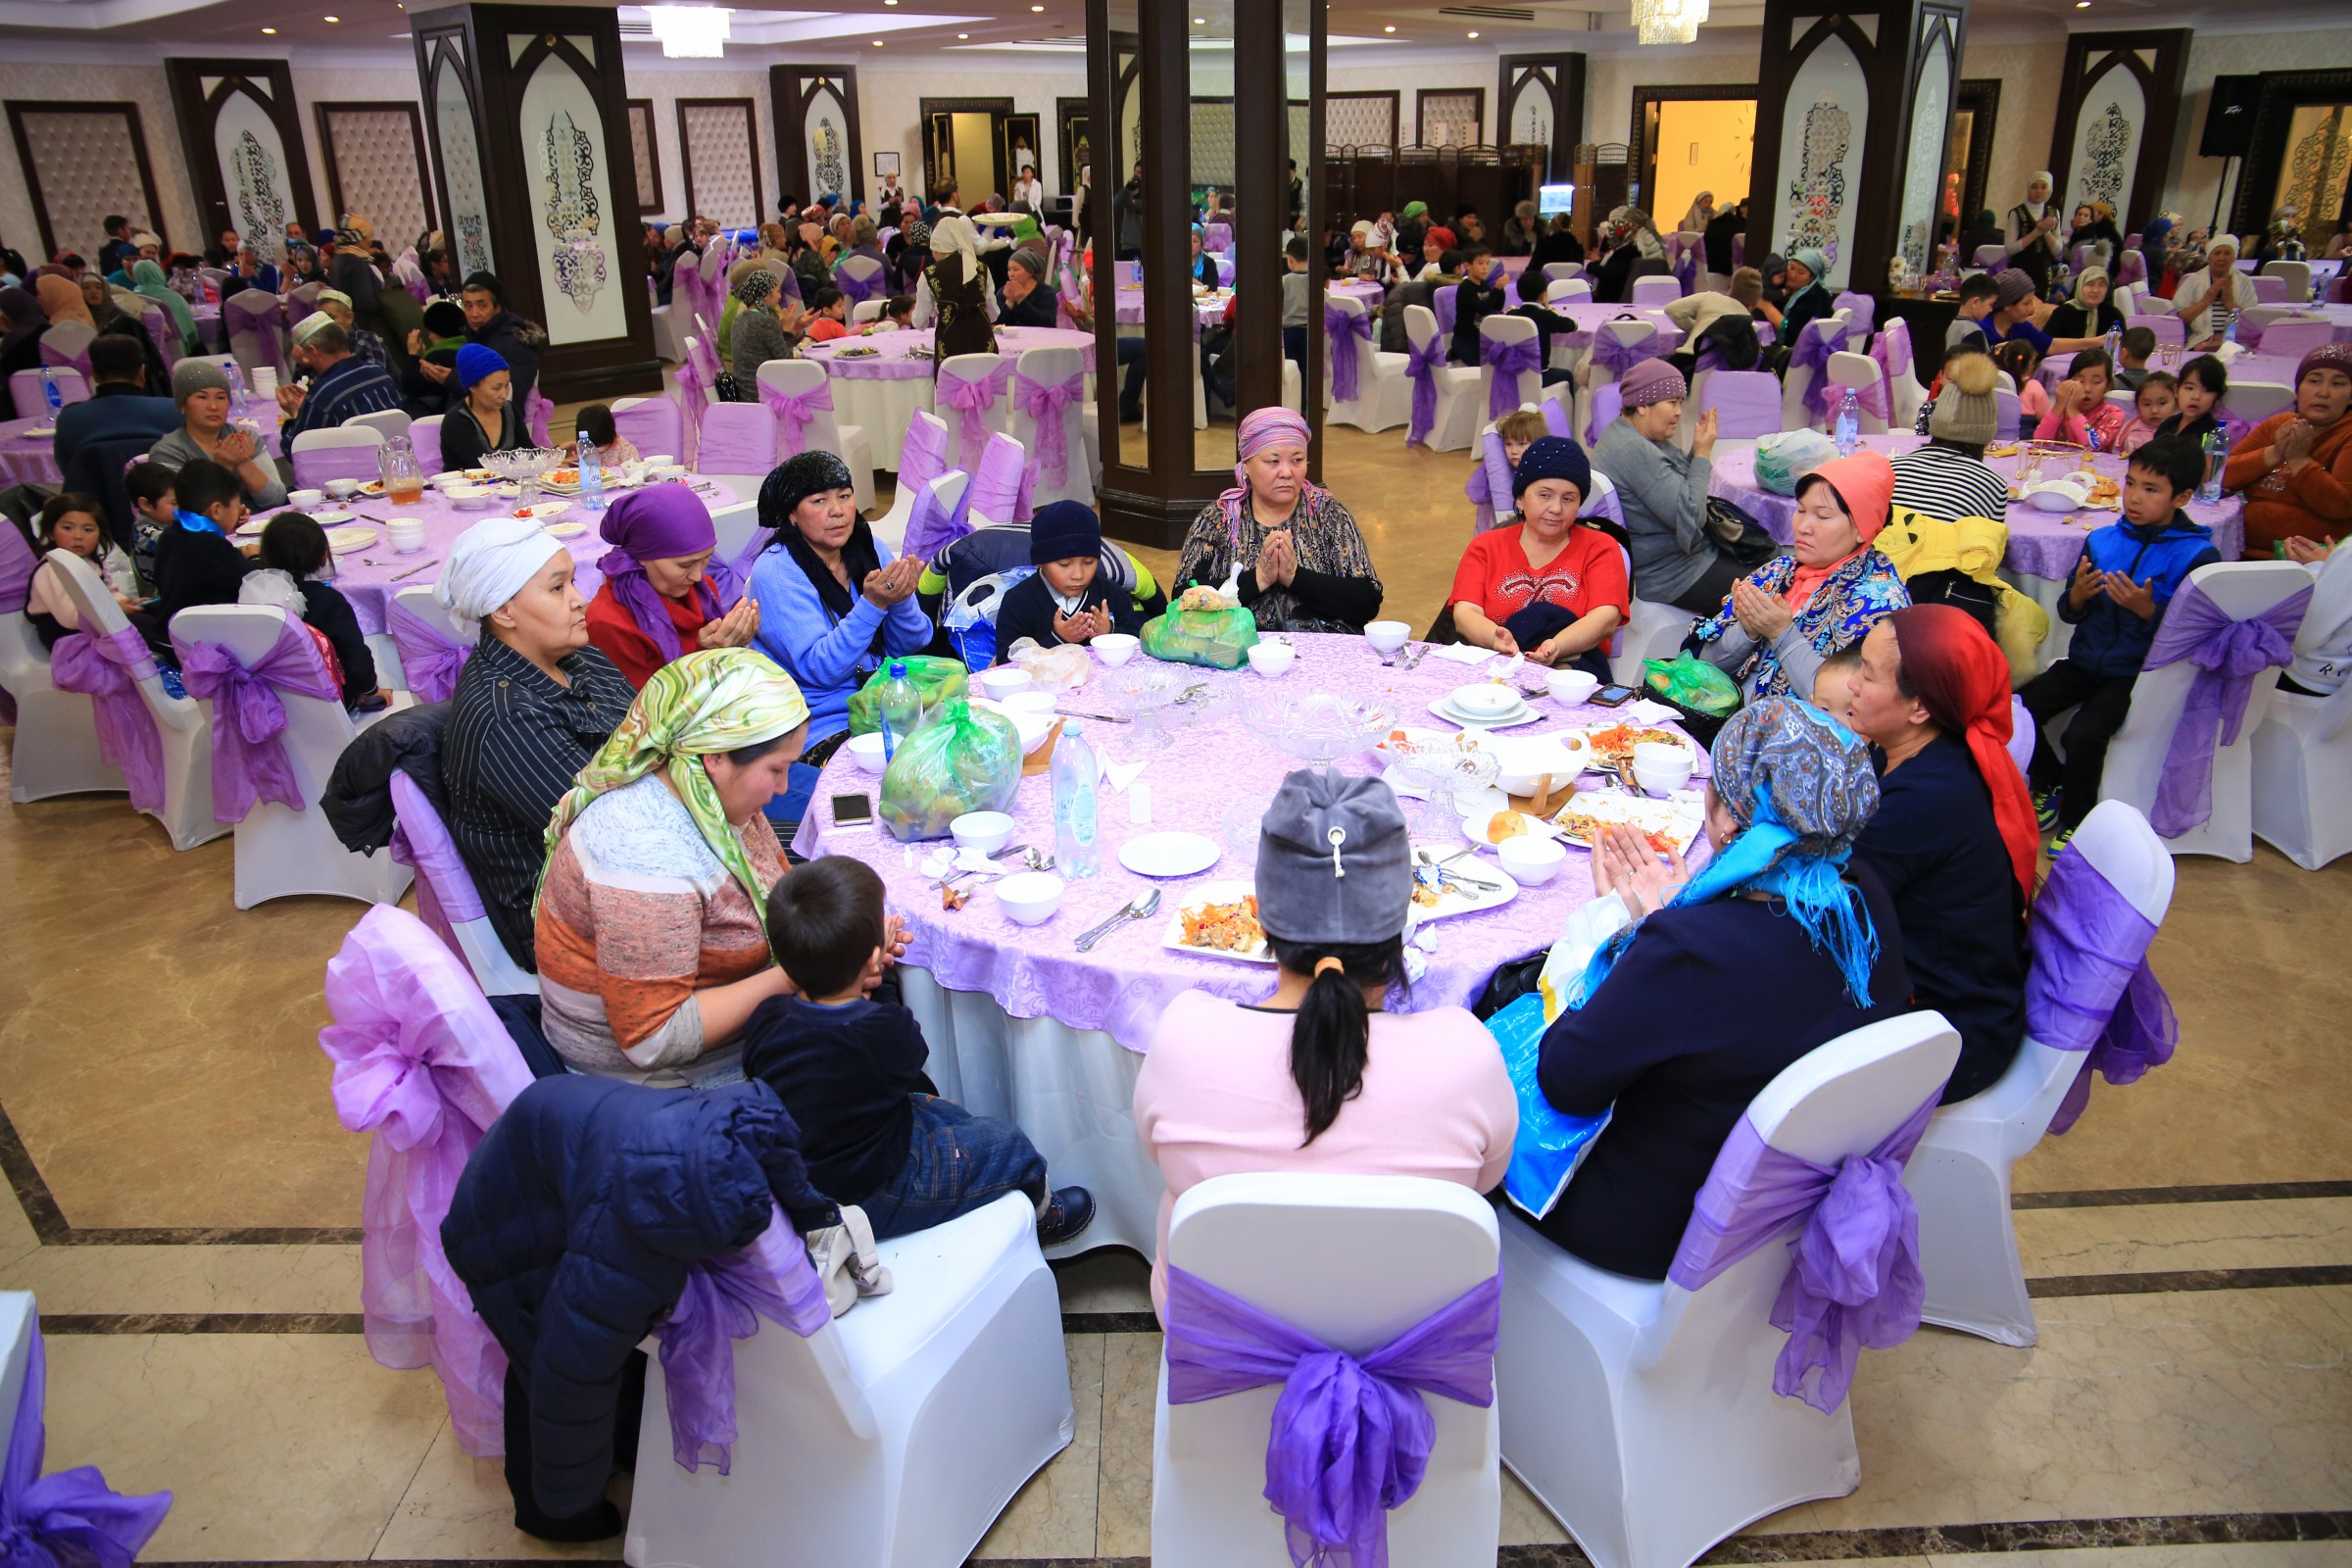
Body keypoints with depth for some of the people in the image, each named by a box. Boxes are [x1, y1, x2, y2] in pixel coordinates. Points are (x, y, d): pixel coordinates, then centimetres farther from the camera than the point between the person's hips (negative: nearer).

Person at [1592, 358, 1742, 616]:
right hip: (1668, 574, -11)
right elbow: (1690, 515, -24)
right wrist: (1703, 455, -13)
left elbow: (1680, 489, 15)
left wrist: (1698, 451, -1)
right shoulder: (1633, 451, -25)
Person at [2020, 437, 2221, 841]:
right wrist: (2077, 597, -13)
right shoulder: (2102, 541, 4)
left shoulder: (2197, 556, -9)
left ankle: (2076, 818, 0)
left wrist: (2149, 612, -27)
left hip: (2140, 671, -5)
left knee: (2085, 733, -28)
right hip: (2086, 661, 5)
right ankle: (2051, 783, 12)